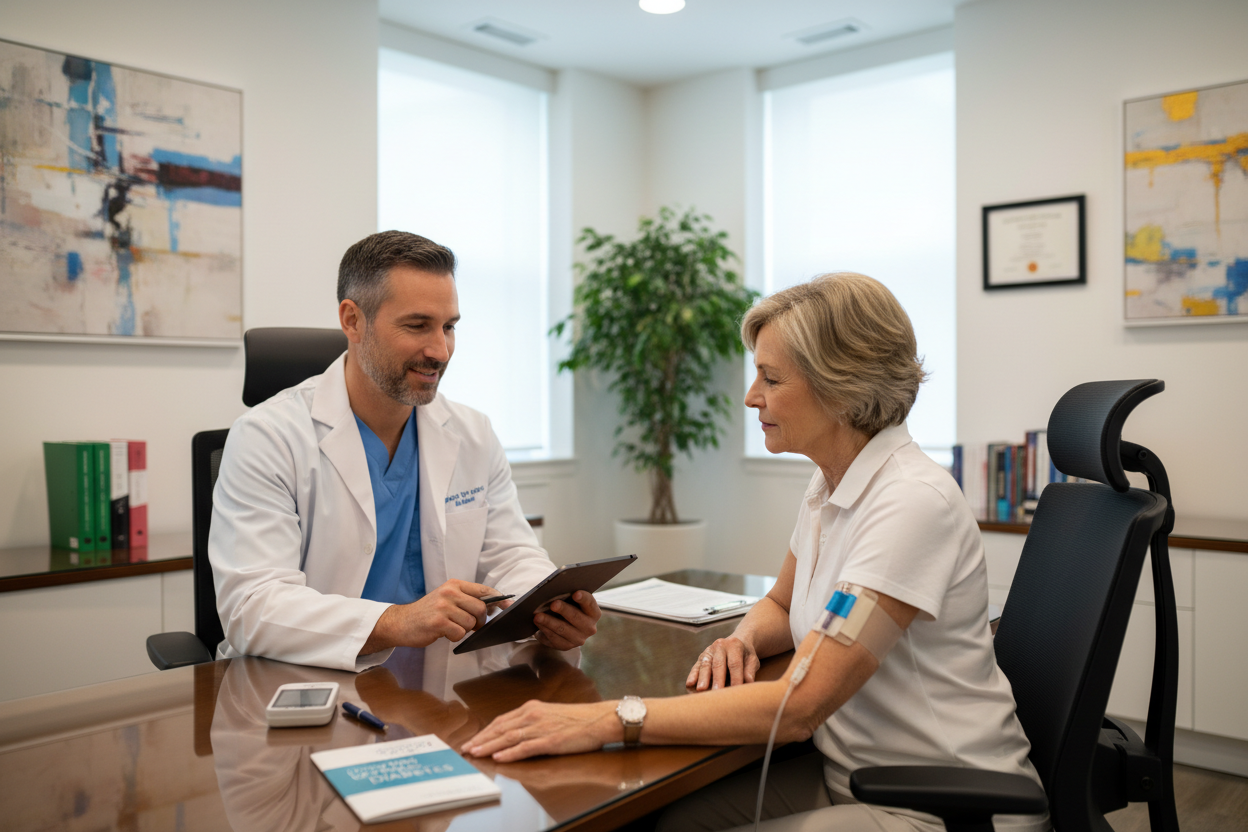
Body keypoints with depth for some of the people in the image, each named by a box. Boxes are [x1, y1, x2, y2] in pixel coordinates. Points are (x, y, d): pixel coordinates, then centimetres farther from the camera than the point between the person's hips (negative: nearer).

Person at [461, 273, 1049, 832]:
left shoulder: (913, 502, -25)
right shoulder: (829, 485, 3)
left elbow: (800, 704, -29)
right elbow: (780, 605, 20)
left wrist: (613, 719, -31)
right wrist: (741, 639, -4)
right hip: (850, 774, 7)